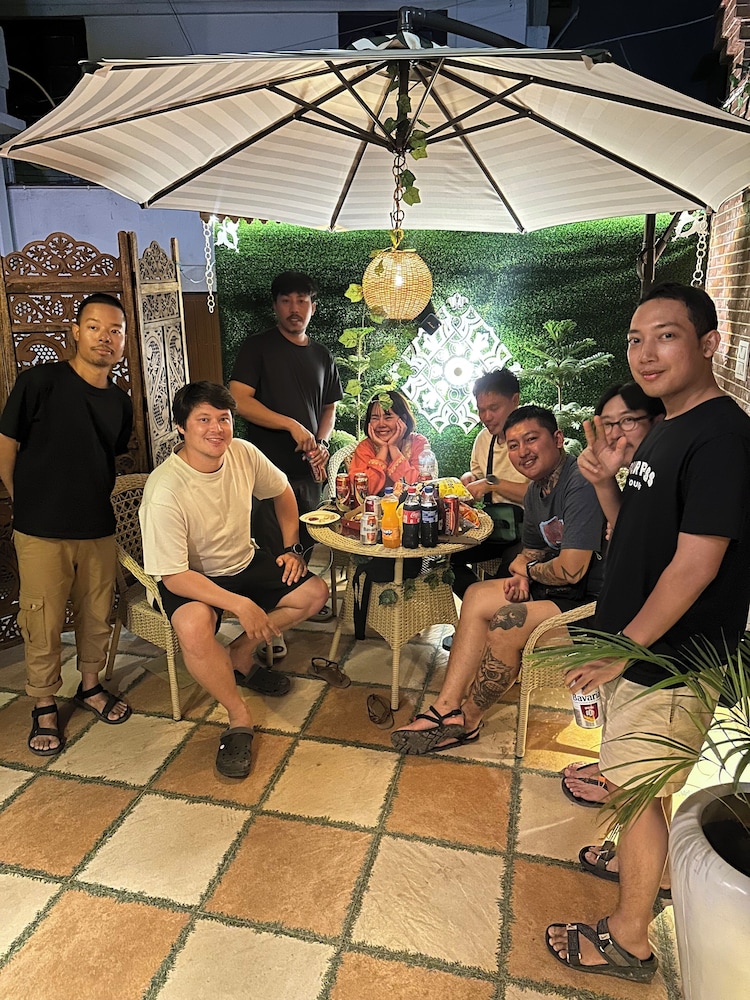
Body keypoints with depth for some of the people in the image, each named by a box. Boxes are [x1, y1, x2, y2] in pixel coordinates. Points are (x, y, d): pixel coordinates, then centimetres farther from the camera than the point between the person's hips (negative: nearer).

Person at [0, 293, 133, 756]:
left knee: (97, 616, 15)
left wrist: (93, 501, 14)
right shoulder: (40, 381, -11)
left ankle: (91, 686, 38)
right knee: (43, 624, 6)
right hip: (42, 532, -4)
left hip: (99, 529, 4)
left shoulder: (120, 402, 5)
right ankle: (44, 706, 26)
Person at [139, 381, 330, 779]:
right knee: (193, 626, -37)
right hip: (189, 579, -6)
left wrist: (292, 548, 3)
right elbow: (174, 576, -27)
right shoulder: (165, 491, -29)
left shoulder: (243, 453, -12)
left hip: (246, 563, 6)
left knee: (315, 592, -7)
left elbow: (282, 492, 10)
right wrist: (241, 605, -33)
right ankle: (239, 718, -11)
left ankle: (240, 656, 13)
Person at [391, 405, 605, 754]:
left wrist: (528, 570, -6)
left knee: (508, 623, -24)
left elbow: (571, 569, -28)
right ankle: (446, 708, 0)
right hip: (563, 586, 10)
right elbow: (532, 550, 20)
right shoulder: (536, 492, 8)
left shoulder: (581, 484, -23)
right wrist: (520, 575, -4)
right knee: (477, 596, 3)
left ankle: (466, 721, 1)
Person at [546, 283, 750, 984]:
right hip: (634, 644, 9)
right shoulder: (666, 431, 8)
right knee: (644, 784, 26)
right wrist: (605, 481, -5)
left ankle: (628, 940, 25)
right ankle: (644, 864, 49)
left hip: (669, 660, -8)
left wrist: (622, 649, -18)